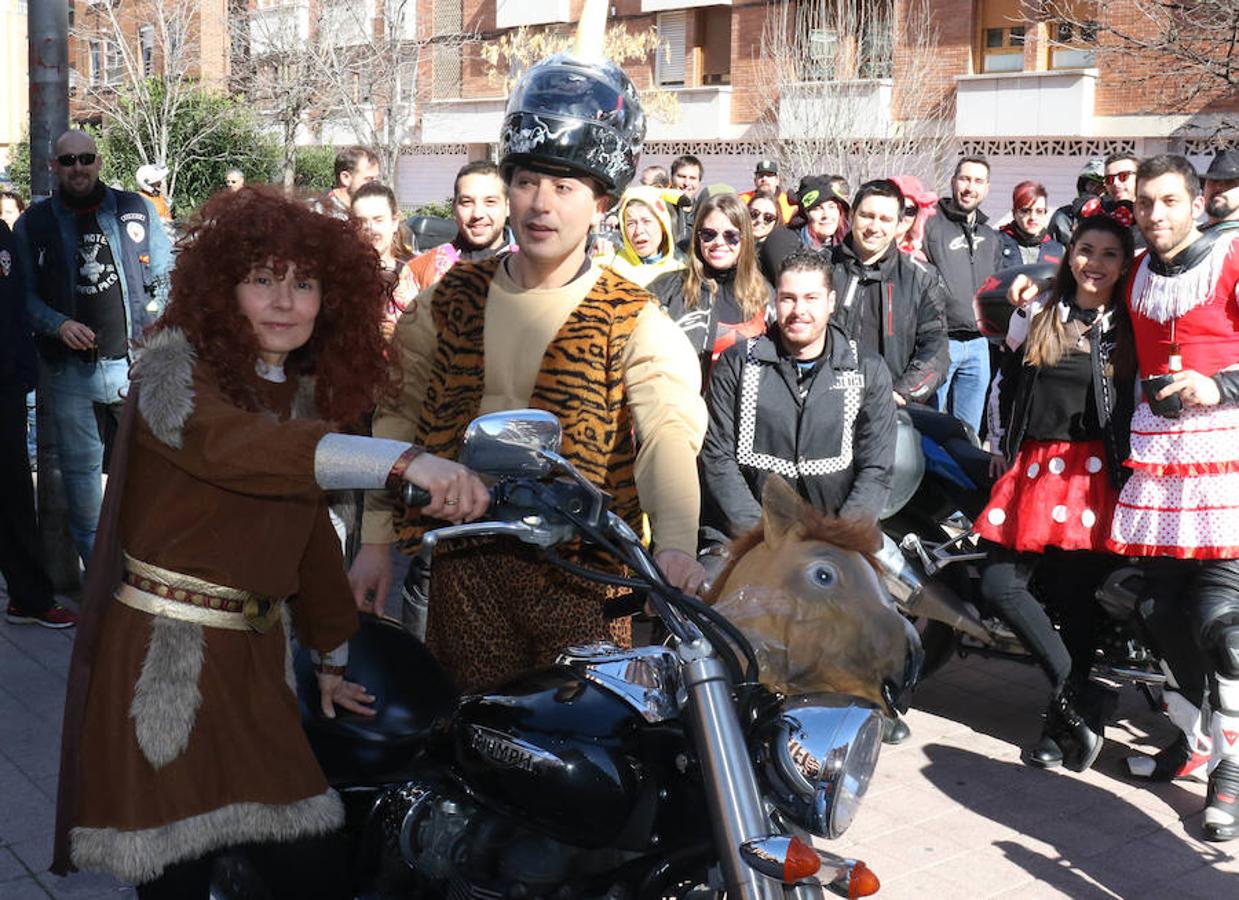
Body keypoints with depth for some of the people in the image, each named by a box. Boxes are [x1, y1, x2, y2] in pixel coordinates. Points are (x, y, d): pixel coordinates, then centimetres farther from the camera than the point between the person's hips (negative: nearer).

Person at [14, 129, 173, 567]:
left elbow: (166, 276, 9)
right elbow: (24, 294, 5)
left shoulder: (136, 210, 5)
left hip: (137, 365, 0)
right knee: (80, 470, 8)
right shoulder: (32, 224, 6)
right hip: (70, 372, 1)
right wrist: (59, 325, -13)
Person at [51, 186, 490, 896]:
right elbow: (229, 441, -33)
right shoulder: (176, 363, -10)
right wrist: (407, 462, -45)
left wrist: (333, 657, 23)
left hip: (257, 655, 6)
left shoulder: (310, 393, 12)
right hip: (162, 657, -6)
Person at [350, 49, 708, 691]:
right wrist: (374, 540, 11)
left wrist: (677, 542, -37)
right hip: (465, 560, 3)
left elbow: (669, 430, -19)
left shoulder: (636, 323, -4)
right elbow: (400, 416, 13)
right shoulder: (451, 298, 8)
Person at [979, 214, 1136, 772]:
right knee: (1000, 585, -8)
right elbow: (1006, 385, 19)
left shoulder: (1131, 328, 7)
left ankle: (1062, 723, 10)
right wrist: (1000, 449, 14)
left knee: (1076, 594, -5)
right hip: (1033, 465, 3)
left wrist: (1131, 469, -2)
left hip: (1095, 470, -3)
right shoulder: (1039, 317, 13)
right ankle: (1079, 700, 0)